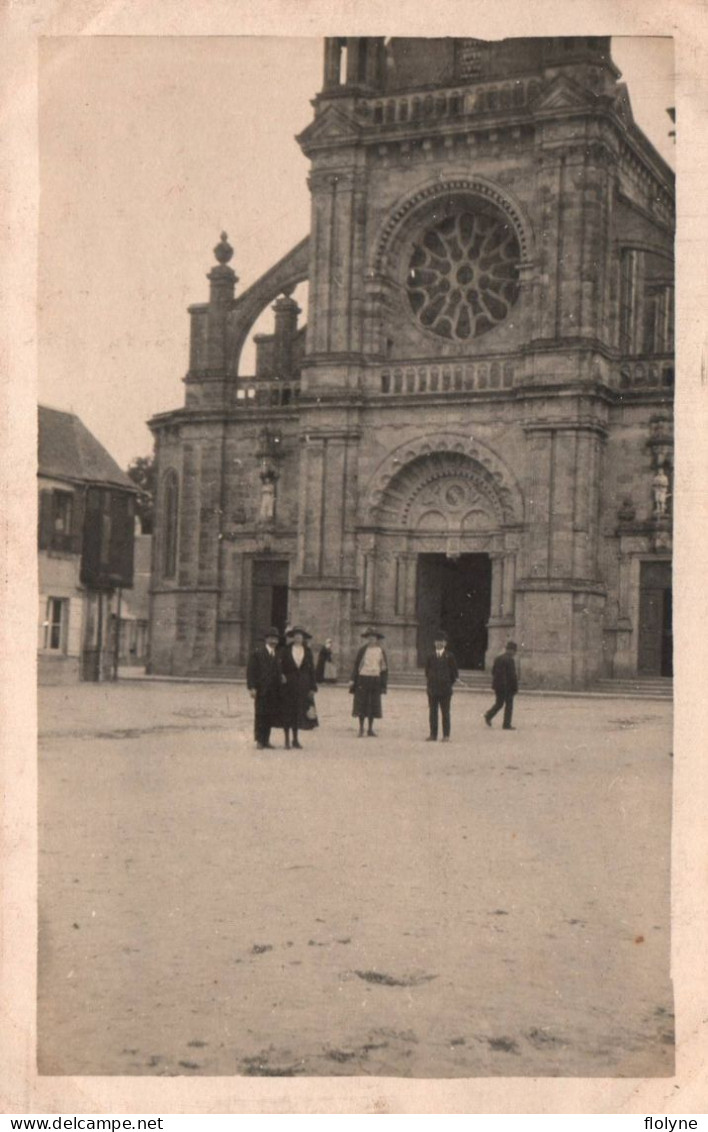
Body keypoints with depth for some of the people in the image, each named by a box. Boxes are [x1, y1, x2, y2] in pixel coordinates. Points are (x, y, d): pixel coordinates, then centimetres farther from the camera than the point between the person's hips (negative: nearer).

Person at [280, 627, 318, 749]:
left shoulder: (308, 651, 6)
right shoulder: (285, 651, 1)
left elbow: (311, 669, 6)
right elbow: (281, 667, 1)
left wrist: (312, 687, 1)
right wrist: (282, 679, -10)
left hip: (303, 686, 2)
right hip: (288, 685, -2)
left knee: (298, 712, 5)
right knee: (288, 713, 1)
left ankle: (295, 740, 15)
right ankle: (287, 740, 8)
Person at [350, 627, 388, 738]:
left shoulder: (380, 651, 5)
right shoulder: (363, 650, 0)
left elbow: (384, 668, 9)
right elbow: (356, 665, 2)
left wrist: (383, 685, 6)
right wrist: (353, 680, -4)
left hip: (375, 680, 2)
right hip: (363, 678, -2)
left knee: (373, 705, 5)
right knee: (361, 704, 0)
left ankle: (370, 729, 15)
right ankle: (361, 728, 9)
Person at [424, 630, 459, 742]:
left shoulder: (449, 656, 0)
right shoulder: (431, 656, 6)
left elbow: (454, 672, 5)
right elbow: (427, 671, 15)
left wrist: (449, 683, 7)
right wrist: (430, 681, 10)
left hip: (445, 690, -2)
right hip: (432, 689, 2)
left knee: (445, 713, 0)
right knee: (433, 712, 5)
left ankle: (446, 736, 3)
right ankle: (433, 735, 9)